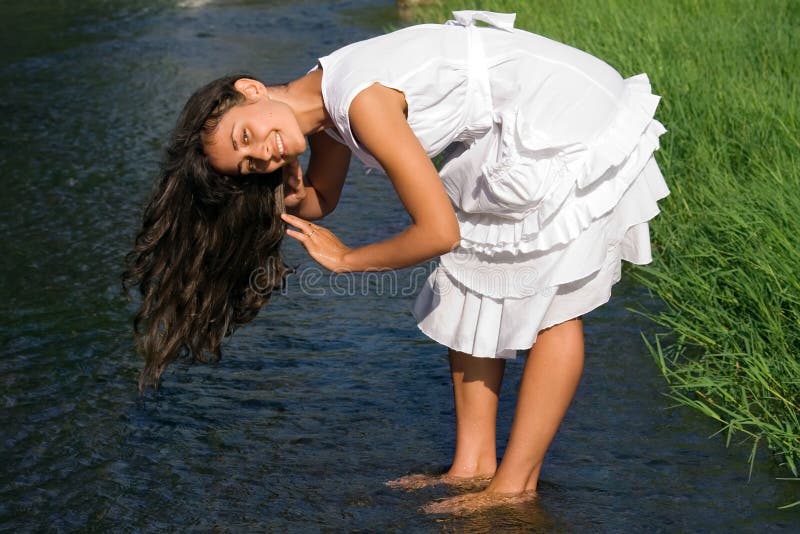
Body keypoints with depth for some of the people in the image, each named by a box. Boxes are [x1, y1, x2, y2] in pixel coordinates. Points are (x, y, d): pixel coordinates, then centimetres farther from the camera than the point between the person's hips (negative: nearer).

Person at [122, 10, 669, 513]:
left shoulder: (362, 101, -28)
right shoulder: (324, 105, 0)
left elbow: (439, 232, -28)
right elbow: (320, 200, 17)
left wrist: (346, 259, -12)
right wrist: (291, 199, -7)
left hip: (578, 125, -9)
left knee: (551, 299, -4)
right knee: (471, 285, 9)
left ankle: (515, 487, 2)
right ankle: (473, 464, 12)